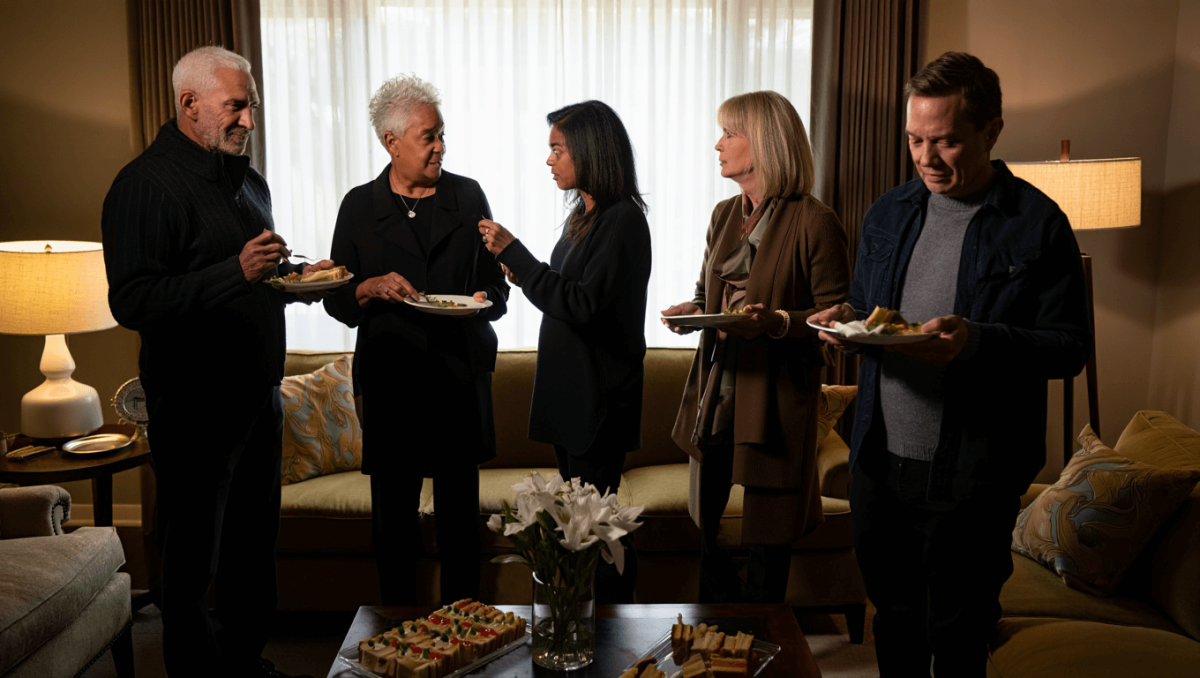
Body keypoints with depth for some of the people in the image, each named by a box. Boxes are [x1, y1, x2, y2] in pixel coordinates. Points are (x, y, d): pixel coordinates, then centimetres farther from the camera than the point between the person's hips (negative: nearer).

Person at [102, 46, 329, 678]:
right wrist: (239, 271, -28)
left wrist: (296, 276, 5)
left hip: (259, 392, 8)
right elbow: (131, 302, -21)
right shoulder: (145, 184, -12)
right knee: (193, 560, 4)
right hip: (194, 405, -8)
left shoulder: (246, 178, 15)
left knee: (255, 544, 17)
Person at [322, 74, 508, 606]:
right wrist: (374, 288, -13)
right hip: (391, 379, 0)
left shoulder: (468, 196, 7)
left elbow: (496, 284, 11)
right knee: (393, 513, 7)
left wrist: (484, 300, -11)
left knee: (460, 511, 8)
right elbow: (337, 300, 6)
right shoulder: (359, 206, 5)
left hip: (460, 377, 1)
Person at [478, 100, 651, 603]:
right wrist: (523, 275, 3)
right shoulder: (583, 213, 12)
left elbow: (582, 304, -23)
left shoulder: (623, 220, -16)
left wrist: (513, 251, -20)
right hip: (570, 388, 10)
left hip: (601, 393, -10)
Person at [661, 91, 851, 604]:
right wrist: (692, 310, -1)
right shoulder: (725, 215, 11)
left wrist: (774, 322, -26)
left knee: (766, 534, 6)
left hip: (775, 396, -6)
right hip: (718, 389, 7)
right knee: (709, 518, 14)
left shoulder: (814, 221, -11)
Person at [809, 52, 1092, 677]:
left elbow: (1070, 346, -10)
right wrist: (846, 321, -6)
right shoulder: (888, 214, 8)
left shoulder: (1037, 224, -8)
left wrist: (977, 340, -26)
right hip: (878, 459, 5)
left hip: (971, 475, -4)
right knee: (893, 618, 20)